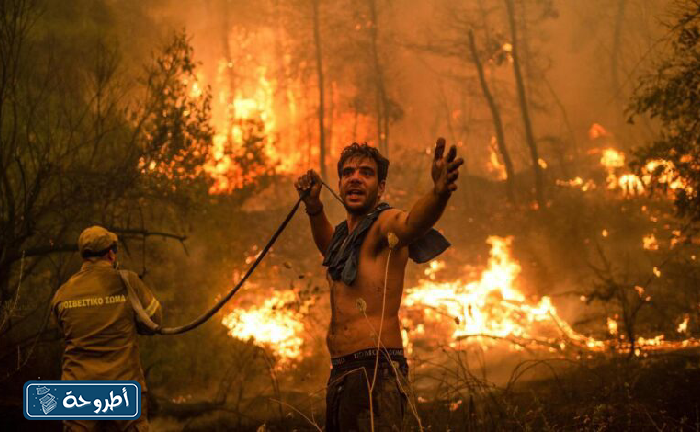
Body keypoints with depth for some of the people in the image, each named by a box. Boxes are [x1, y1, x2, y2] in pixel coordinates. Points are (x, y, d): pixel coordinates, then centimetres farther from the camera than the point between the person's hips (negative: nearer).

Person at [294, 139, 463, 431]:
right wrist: (314, 207, 25)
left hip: (375, 374, -9)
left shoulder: (385, 224, -6)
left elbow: (413, 222, -30)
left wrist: (439, 192, -52)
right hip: (341, 374, 9)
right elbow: (328, 246, 44)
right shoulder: (347, 234, 19)